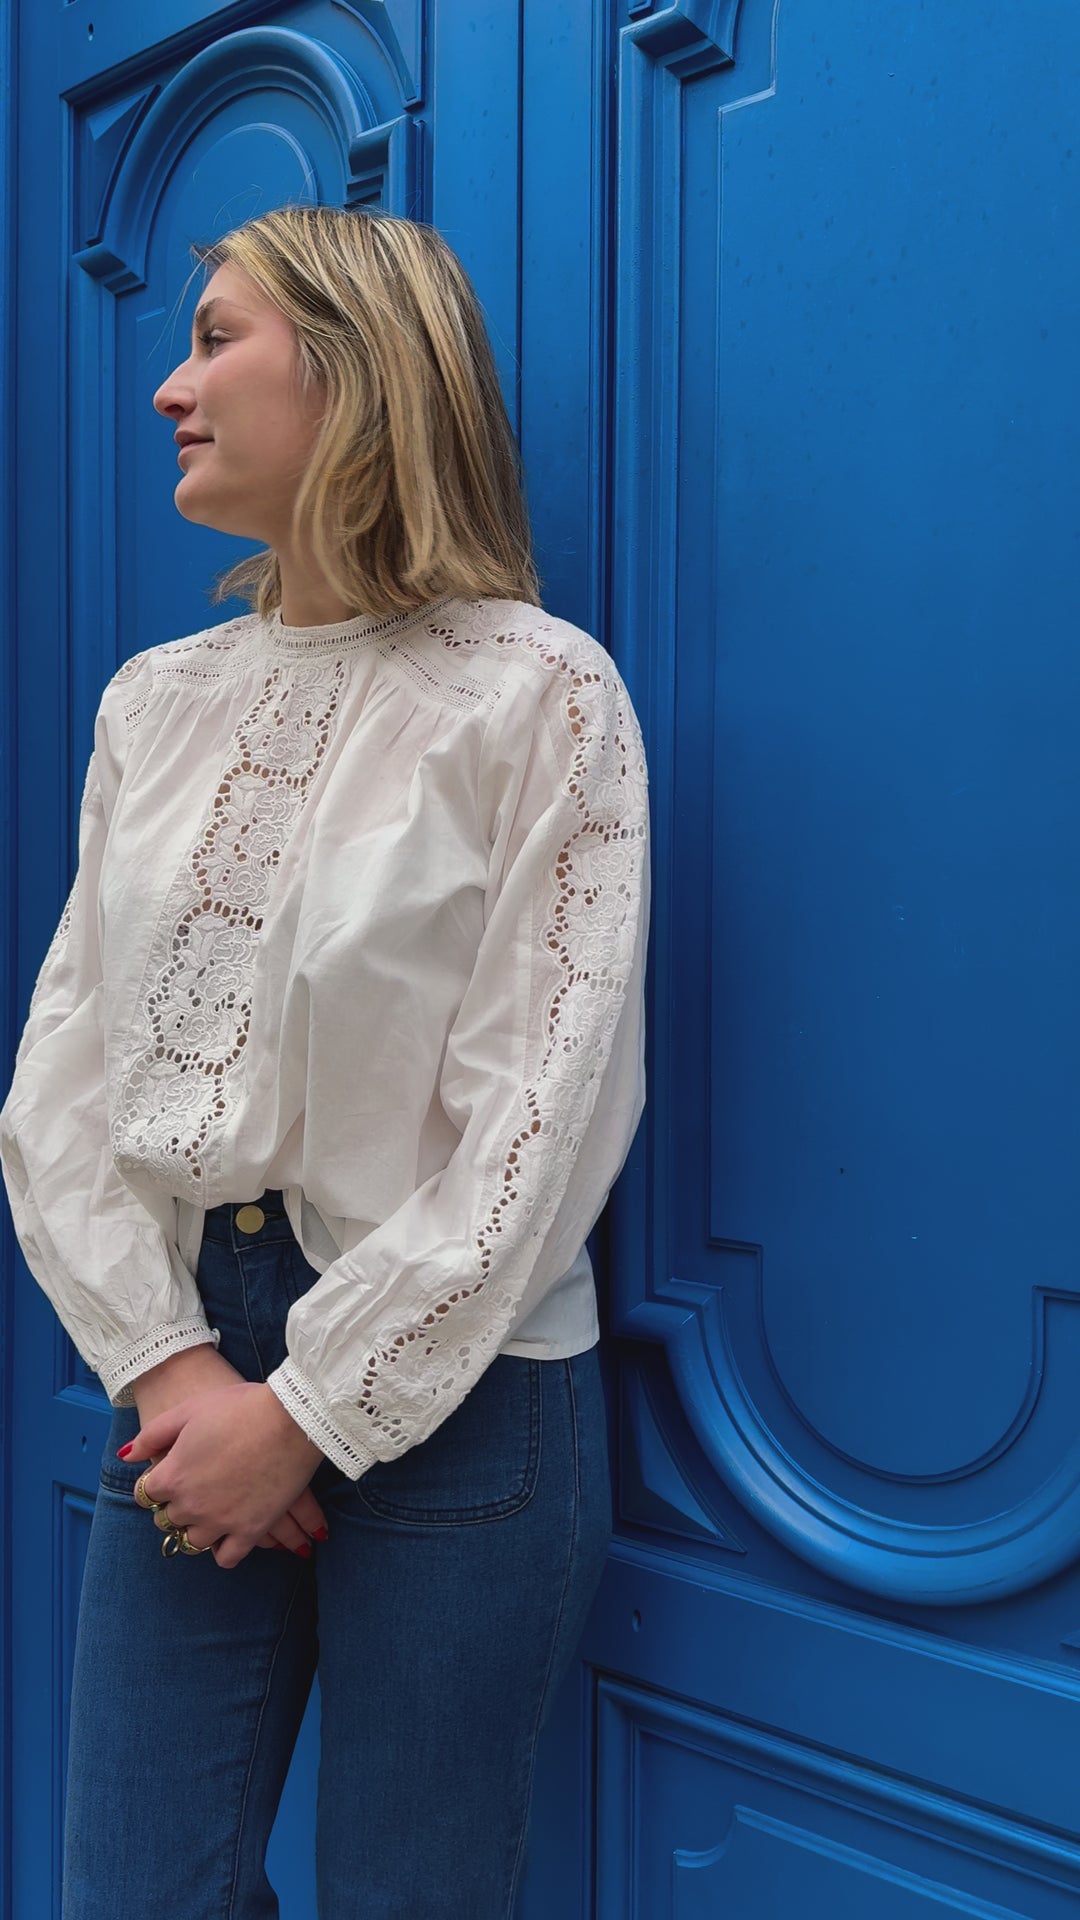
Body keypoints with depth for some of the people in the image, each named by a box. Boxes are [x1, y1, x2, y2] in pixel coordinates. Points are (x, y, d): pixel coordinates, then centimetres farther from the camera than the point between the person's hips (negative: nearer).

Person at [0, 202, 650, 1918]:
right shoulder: (157, 699, 8)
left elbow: (544, 1114, -14)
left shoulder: (538, 690, -9)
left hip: (446, 1392, -4)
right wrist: (168, 1362, -8)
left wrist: (311, 1413, -13)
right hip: (190, 1372, 5)